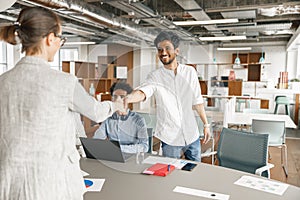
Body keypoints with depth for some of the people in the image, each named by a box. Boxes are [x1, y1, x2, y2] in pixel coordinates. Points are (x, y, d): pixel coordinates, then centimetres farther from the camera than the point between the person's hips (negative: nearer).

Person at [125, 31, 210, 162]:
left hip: (192, 136, 3)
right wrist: (128, 98, -48)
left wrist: (206, 124, 7)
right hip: (170, 139, -2)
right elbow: (142, 92, -27)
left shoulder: (190, 72, 2)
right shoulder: (155, 76, -6)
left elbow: (197, 101, 7)